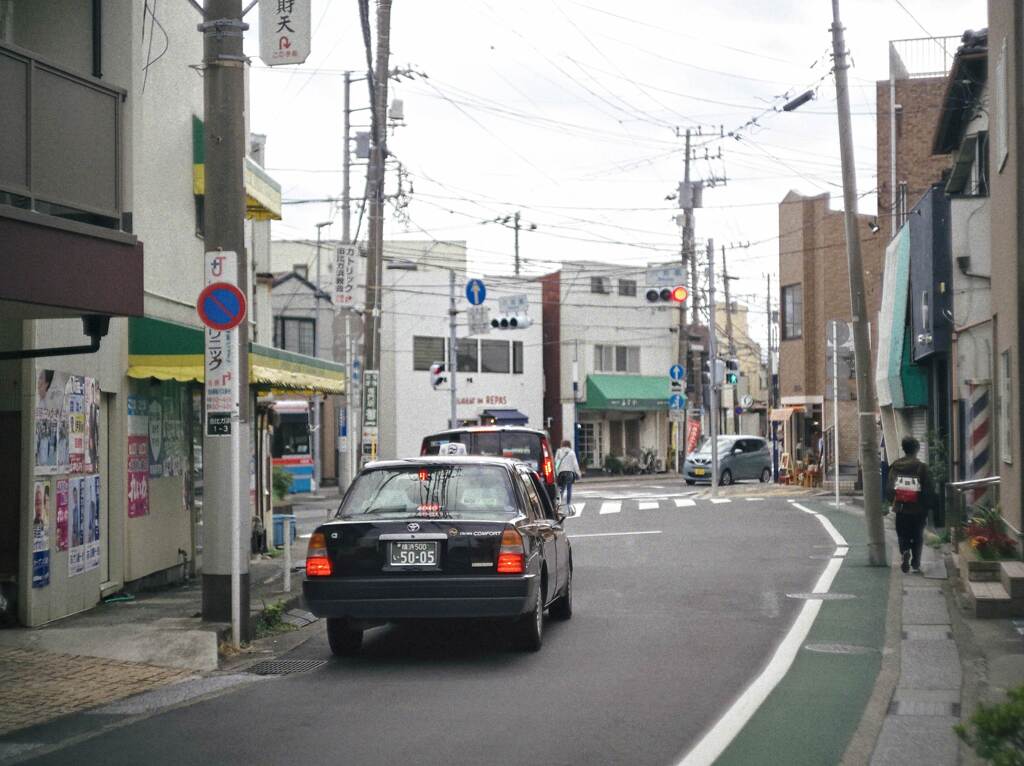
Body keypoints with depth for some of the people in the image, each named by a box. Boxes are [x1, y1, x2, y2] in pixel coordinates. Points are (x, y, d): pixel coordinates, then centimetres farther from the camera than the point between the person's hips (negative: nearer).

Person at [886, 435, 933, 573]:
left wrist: (894, 501, 15)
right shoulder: (921, 467, -10)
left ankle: (905, 552, -16)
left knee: (903, 536, 11)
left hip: (901, 509, 1)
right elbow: (928, 491, -8)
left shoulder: (895, 467, -2)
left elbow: (889, 489, 1)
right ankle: (916, 563, 10)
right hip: (918, 509, -1)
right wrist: (927, 507, 1)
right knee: (917, 537, 12)